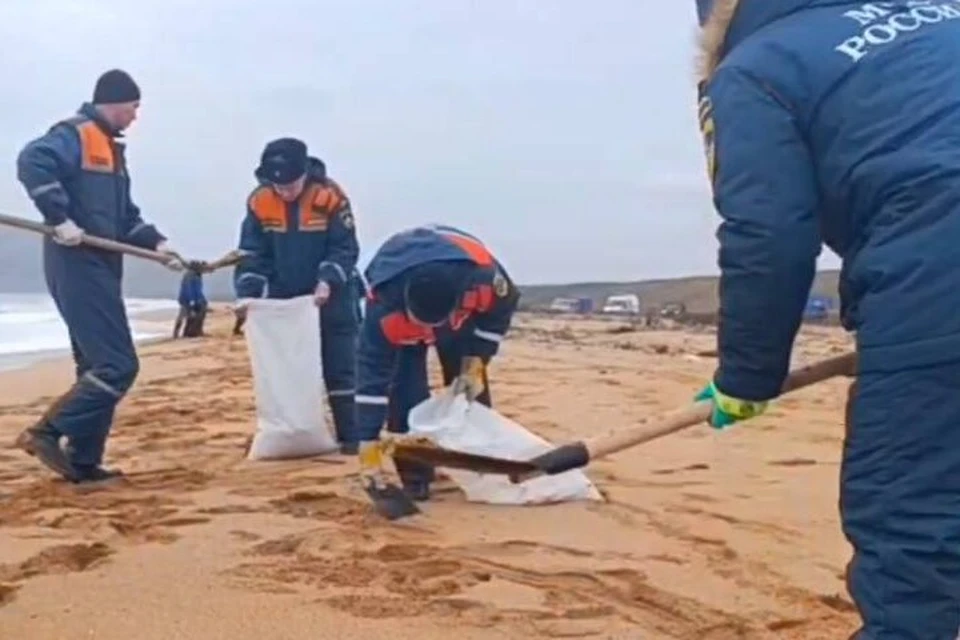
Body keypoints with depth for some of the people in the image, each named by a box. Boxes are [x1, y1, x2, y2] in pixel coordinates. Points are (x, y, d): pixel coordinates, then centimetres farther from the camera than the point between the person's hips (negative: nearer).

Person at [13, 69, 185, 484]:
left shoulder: (110, 148, 21)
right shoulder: (74, 135, -8)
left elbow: (125, 216, 23)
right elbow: (32, 162, -27)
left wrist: (155, 242, 9)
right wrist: (59, 218, -28)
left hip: (98, 268, 10)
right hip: (77, 267, -10)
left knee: (98, 366, 10)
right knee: (117, 365, -13)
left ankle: (84, 463, 14)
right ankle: (46, 432, -8)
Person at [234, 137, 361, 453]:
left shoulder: (330, 196, -16)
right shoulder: (259, 201, -8)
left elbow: (345, 248, -14)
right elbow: (253, 253, -4)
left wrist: (328, 281, -29)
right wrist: (247, 293, -17)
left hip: (329, 299, -3)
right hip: (283, 300, 3)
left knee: (339, 369, 1)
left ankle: (350, 436, 7)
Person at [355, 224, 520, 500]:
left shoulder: (482, 276, -42)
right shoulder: (384, 305, -44)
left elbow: (502, 308, -16)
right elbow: (372, 375, -37)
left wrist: (474, 364, -20)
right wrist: (369, 446, -36)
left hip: (462, 309, 2)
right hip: (396, 299, -1)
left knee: (471, 386, -3)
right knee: (406, 391, -16)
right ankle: (415, 476, -4)